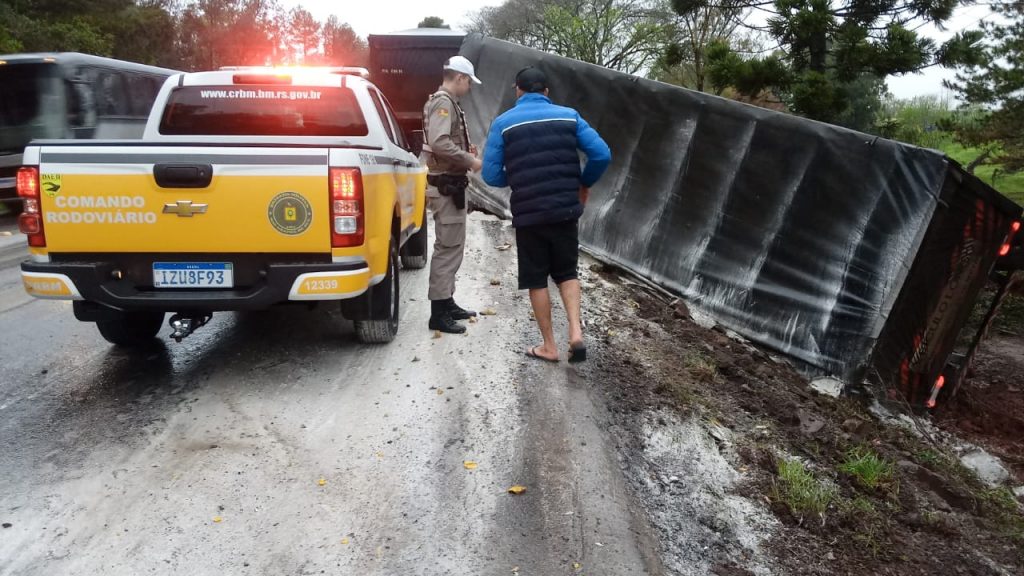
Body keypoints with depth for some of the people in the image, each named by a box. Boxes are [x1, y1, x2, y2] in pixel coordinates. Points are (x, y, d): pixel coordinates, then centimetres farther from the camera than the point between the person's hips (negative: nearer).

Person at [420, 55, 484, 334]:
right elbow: (439, 143, -27)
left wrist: (466, 152, 8)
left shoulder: (447, 103, 19)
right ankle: (439, 313, -4)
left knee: (452, 246, 16)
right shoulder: (443, 102, -13)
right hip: (445, 185, -11)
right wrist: (470, 160, -19)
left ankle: (447, 303, 25)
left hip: (451, 183, 11)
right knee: (448, 247, -9)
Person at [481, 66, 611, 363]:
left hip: (528, 213, -2)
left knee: (536, 280, 11)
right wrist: (584, 184, 13)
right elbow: (602, 154, -3)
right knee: (567, 272, 18)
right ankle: (576, 332, 2)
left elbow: (491, 174, -4)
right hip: (566, 210, 2)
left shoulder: (503, 123, -1)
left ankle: (549, 346, 17)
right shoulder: (569, 116, 4)